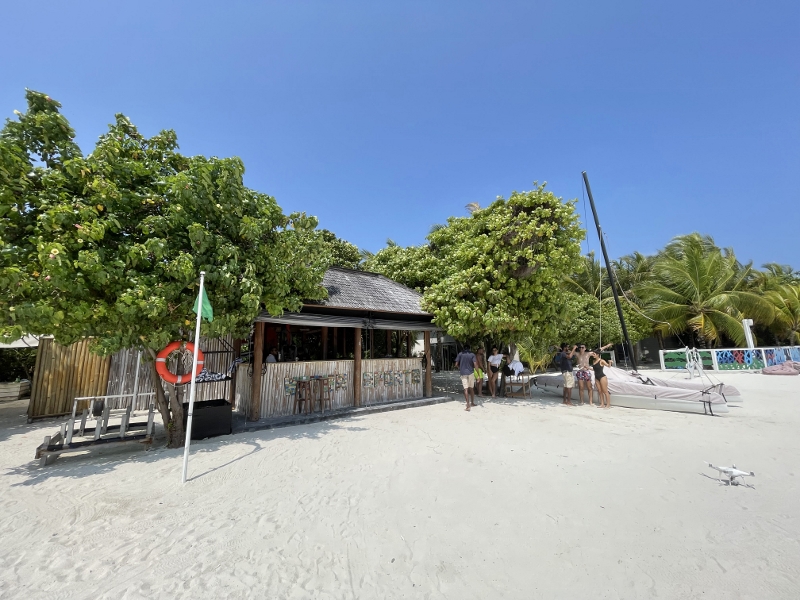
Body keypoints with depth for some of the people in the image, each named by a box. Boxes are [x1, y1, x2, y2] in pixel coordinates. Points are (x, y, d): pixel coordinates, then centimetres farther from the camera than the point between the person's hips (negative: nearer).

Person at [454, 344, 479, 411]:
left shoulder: (460, 354, 1)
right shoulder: (472, 354, 0)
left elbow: (456, 364, -1)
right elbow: (475, 364, -11)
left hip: (463, 373, -1)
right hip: (471, 373, 1)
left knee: (466, 389, -5)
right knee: (471, 388, 17)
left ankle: (468, 405, -16)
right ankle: (472, 403, 27)